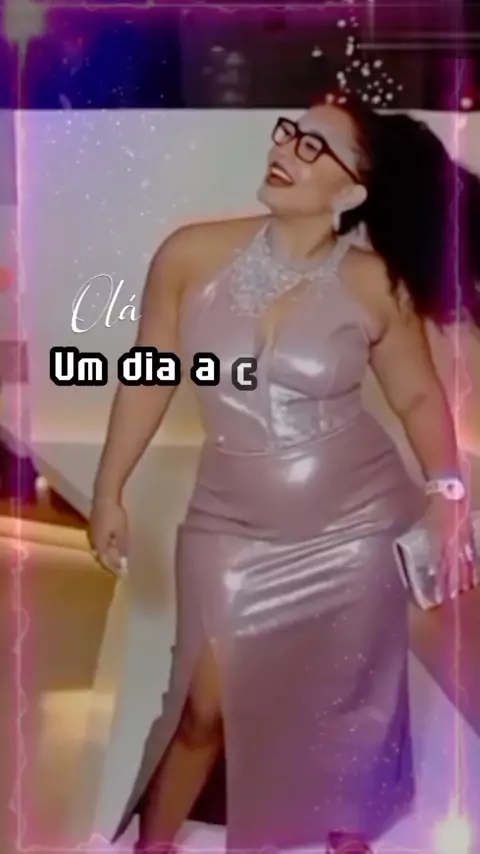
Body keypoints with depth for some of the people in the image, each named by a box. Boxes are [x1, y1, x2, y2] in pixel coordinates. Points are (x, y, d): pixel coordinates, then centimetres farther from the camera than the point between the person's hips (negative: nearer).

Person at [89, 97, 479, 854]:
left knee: (352, 705, 15)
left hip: (354, 524, 0)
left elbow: (419, 395, 1)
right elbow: (149, 374, 1)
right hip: (234, 528, 0)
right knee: (207, 708, 4)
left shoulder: (375, 284, -12)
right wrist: (110, 491, 4)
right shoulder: (193, 254, -9)